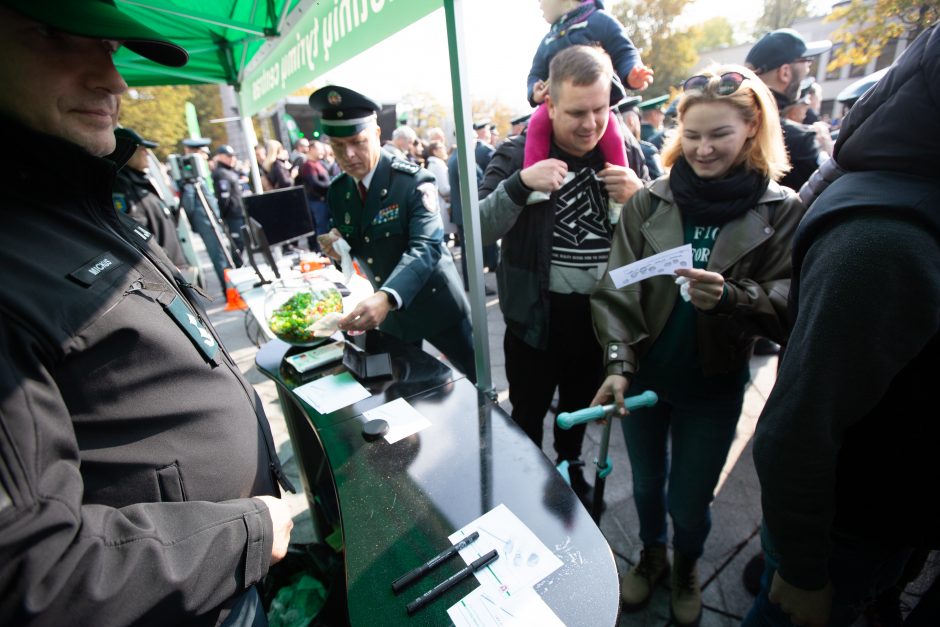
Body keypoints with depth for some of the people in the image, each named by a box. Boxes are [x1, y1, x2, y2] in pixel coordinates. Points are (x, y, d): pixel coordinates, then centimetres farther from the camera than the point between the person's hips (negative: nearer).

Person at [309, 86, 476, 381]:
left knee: (476, 378, 11)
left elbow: (425, 248, -30)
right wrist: (338, 250, -16)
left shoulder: (414, 181, -19)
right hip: (389, 309, 5)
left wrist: (387, 297, -46)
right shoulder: (337, 191, 0)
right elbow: (357, 249, 9)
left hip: (435, 302, -5)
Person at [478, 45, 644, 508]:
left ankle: (570, 469, 53)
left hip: (602, 313, 4)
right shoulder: (518, 153, -9)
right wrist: (520, 183, -30)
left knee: (580, 408, 25)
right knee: (528, 413, 15)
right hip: (537, 314, -3)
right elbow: (478, 229, -15)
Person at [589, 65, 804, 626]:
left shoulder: (782, 210, -6)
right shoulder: (650, 202, -5)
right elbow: (616, 290, -9)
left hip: (715, 384, -1)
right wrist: (618, 363, -19)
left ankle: (687, 568, 48)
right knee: (647, 483, 20)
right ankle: (652, 555, 51)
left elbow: (789, 306, -9)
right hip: (644, 375, 1)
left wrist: (731, 297, -29)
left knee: (689, 501, 13)